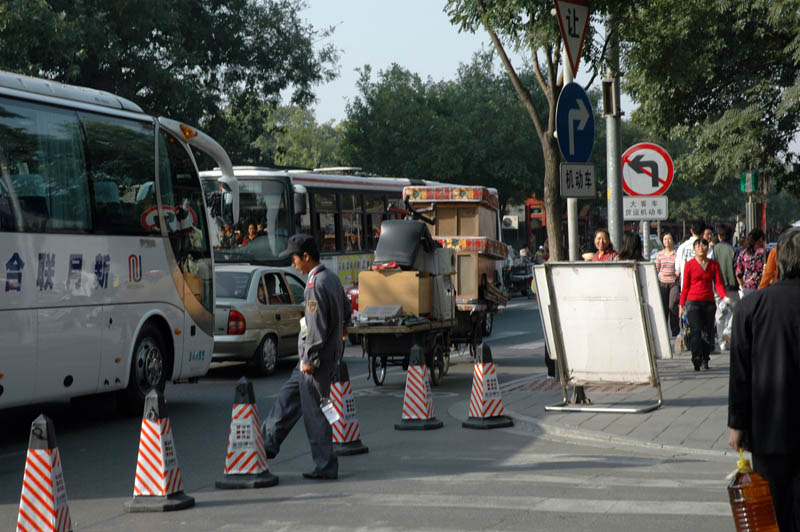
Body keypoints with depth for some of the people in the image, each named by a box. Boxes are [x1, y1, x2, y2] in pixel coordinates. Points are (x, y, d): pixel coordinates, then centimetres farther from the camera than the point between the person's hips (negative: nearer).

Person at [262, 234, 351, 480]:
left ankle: (325, 467, 6)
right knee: (288, 397, 20)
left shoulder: (316, 286, -22)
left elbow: (317, 328, -24)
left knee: (314, 413, -1)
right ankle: (268, 443, 30)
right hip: (330, 351, 10)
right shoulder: (331, 277, 8)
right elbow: (346, 309, 22)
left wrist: (309, 359, -18)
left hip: (317, 357, -10)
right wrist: (340, 327, 39)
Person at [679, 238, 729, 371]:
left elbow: (718, 283, 4)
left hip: (709, 302, 2)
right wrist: (681, 305, 3)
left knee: (708, 332, 3)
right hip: (693, 302, -2)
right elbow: (685, 286, 5)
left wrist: (724, 297, -13)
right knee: (696, 331, -13)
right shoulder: (689, 265, 2)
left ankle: (705, 360, 17)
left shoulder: (714, 264, 8)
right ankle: (696, 361, -15)